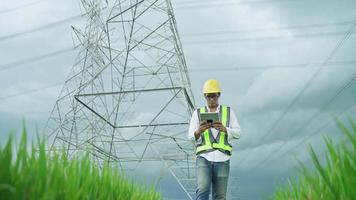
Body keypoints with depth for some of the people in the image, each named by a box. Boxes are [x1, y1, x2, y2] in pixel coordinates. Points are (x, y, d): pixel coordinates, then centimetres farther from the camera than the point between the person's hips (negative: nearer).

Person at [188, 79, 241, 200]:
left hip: (222, 159, 1)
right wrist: (199, 131, -22)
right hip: (204, 158, -1)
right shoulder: (197, 113, 10)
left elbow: (237, 134, 1)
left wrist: (223, 129, -21)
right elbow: (191, 136, 3)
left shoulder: (229, 111, 11)